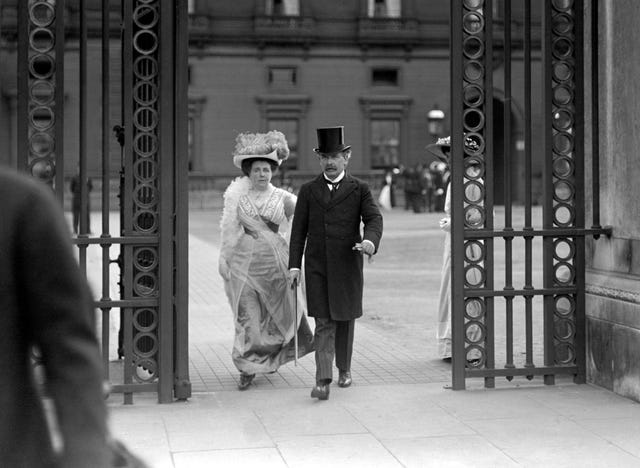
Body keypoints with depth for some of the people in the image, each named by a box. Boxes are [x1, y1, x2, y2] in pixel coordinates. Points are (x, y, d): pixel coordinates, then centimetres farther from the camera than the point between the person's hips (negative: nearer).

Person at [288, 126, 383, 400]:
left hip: (347, 266, 0)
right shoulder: (308, 191, 8)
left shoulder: (359, 189, 5)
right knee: (324, 323, -7)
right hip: (317, 267, 0)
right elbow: (299, 229, 7)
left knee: (345, 319, 11)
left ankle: (344, 368, 31)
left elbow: (374, 218, -7)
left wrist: (371, 241, -29)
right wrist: (294, 264, -1)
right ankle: (323, 380, -12)